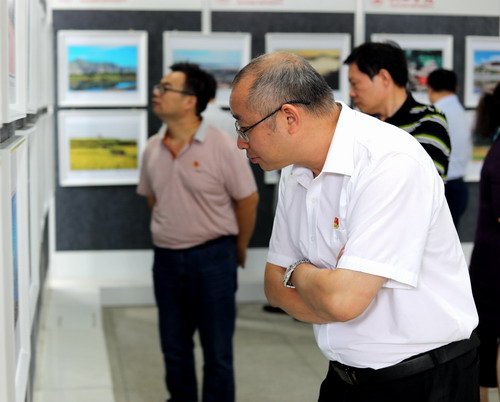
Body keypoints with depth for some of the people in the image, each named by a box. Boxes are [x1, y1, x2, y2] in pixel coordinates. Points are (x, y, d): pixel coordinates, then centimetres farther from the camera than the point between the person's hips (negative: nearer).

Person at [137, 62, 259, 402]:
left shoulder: (223, 147, -13)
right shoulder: (153, 148, 2)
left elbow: (247, 200, -5)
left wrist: (238, 250, 4)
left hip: (211, 258, -5)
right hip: (166, 259, 5)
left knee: (217, 349, 5)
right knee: (174, 346, 16)